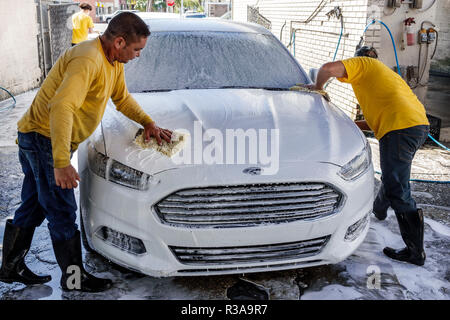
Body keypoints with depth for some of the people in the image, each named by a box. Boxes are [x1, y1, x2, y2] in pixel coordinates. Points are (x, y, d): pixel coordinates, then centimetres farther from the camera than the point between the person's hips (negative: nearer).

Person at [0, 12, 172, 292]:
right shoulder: (88, 60, -26)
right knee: (62, 212, -1)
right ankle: (74, 277, 14)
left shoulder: (114, 61, 7)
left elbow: (123, 98, 22)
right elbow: (61, 107, -36)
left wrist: (148, 123, 8)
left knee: (34, 206, 18)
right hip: (44, 138, -10)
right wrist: (61, 163, -39)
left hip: (41, 140, 10)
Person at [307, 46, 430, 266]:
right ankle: (380, 208, 54)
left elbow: (328, 68, -10)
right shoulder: (385, 72, 35)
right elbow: (376, 121, 31)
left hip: (400, 128, -9)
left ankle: (415, 252, 1)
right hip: (420, 124, 9)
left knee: (398, 191, -4)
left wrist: (318, 87, 8)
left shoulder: (362, 63, 10)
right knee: (393, 176, 30)